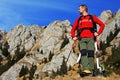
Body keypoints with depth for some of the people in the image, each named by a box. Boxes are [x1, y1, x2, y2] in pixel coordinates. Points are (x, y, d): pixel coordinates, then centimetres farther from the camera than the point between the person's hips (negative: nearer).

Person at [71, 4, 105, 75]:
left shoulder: (92, 17, 15)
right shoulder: (78, 19, 23)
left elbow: (102, 24, 14)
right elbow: (73, 29, 29)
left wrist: (98, 33, 2)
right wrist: (73, 36, 13)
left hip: (90, 38, -1)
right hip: (82, 39, 1)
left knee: (90, 53, -11)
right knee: (83, 53, -18)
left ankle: (90, 70, -11)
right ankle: (85, 69, -30)